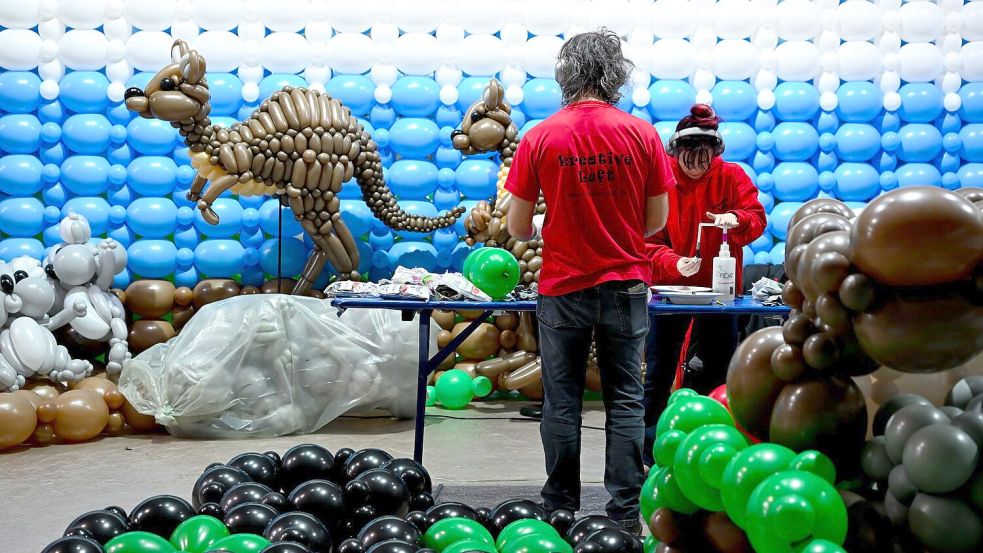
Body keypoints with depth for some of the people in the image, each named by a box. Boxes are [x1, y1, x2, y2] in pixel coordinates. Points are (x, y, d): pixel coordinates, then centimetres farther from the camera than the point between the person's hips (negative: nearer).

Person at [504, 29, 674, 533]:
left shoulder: (539, 138, -6)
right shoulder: (642, 134, -4)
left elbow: (517, 228, -4)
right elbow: (657, 221, 2)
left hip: (562, 288, 0)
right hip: (625, 286, 1)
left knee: (562, 403, 10)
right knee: (625, 401, 8)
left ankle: (561, 511, 18)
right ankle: (625, 515, 11)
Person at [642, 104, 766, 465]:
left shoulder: (732, 176, -1)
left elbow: (757, 218, -8)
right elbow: (649, 238, -9)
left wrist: (735, 219, -31)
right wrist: (673, 263, -27)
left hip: (719, 287, 2)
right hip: (669, 286, -1)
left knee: (717, 373, 8)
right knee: (659, 373, 3)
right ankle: (646, 454, 14)